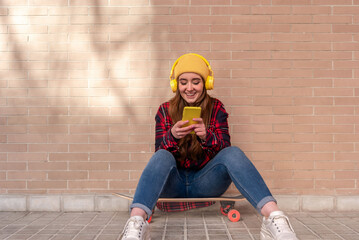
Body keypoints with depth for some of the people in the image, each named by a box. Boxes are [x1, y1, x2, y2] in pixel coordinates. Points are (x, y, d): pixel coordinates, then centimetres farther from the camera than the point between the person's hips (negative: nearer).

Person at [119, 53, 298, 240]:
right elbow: (159, 151, -2)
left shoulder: (216, 108, 7)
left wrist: (206, 136, -25)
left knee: (233, 153, -27)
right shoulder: (165, 110, 6)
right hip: (174, 183, 0)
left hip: (206, 183, 0)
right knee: (162, 157, -32)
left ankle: (273, 217, -48)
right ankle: (137, 222, -56)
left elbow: (225, 147, -2)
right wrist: (172, 135, -25)